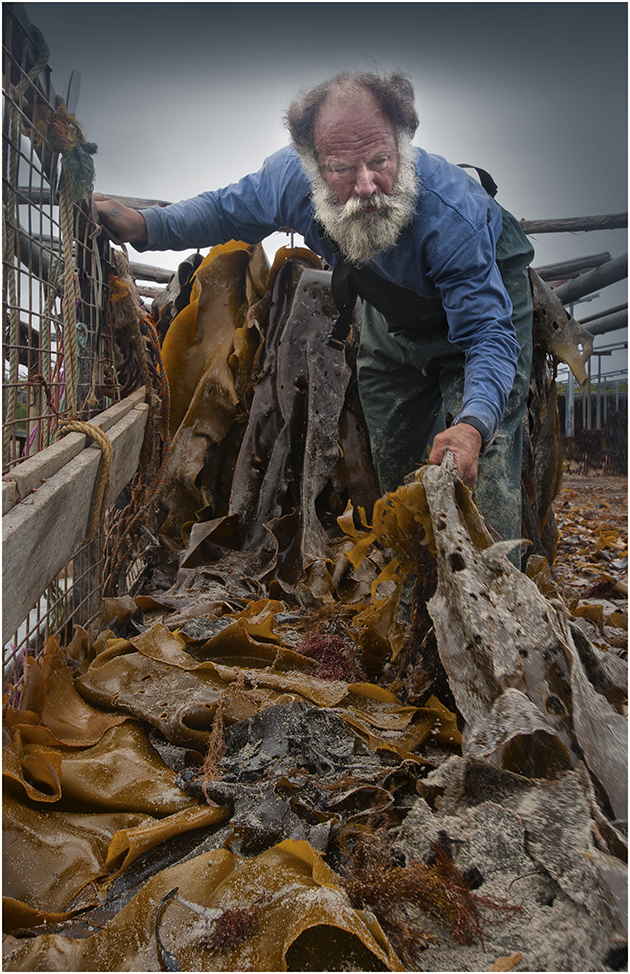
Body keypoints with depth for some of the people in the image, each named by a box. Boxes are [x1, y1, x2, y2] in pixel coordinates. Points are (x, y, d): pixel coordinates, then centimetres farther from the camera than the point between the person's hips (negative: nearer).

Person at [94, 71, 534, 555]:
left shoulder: (453, 214, -42)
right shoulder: (292, 175, -28)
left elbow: (488, 332, -40)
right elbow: (229, 211, -6)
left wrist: (472, 425, -58)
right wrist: (142, 226, -19)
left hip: (489, 297, -4)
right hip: (394, 317, 5)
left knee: (485, 463, -23)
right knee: (392, 468, 13)